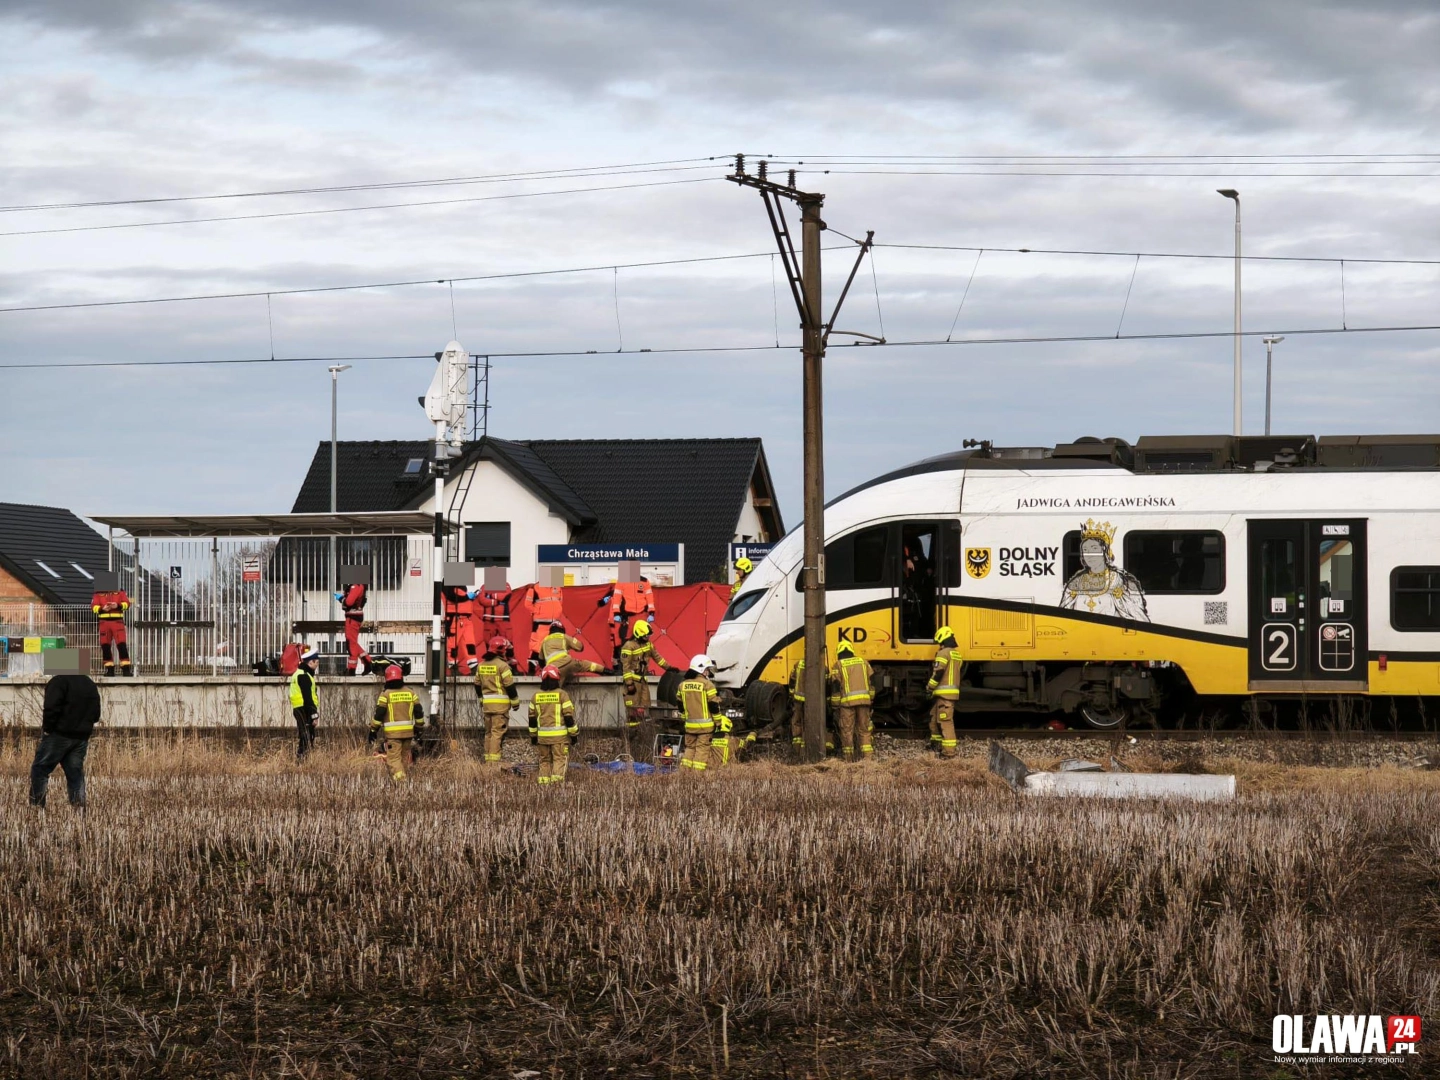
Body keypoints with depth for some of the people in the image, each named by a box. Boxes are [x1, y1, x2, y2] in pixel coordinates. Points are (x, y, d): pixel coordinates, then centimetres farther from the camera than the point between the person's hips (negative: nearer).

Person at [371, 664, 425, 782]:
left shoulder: (385, 694, -6)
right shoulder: (411, 692, 8)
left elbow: (379, 713, -7)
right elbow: (418, 711, 11)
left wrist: (373, 729, 2)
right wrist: (419, 726, 22)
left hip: (392, 732, -5)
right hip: (408, 732, 5)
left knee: (394, 758, -6)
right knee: (404, 757, 18)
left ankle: (400, 780, -21)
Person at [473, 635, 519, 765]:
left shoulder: (481, 665, 11)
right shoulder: (502, 665, -12)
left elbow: (477, 685, 18)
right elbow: (509, 685, -12)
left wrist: (481, 700, 30)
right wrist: (515, 701, -1)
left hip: (487, 704, 7)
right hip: (500, 703, -7)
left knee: (489, 732, 14)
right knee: (498, 732, -8)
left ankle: (488, 759, 17)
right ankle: (494, 760, -13)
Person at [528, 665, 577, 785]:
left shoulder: (536, 696, 6)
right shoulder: (561, 695, -7)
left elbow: (532, 718, 11)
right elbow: (569, 717, -7)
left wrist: (533, 735, 20)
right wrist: (574, 733, 2)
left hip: (542, 735, 4)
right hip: (559, 735, -4)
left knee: (545, 759, 13)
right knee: (560, 758, -4)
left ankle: (544, 780, 8)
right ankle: (557, 780, -19)